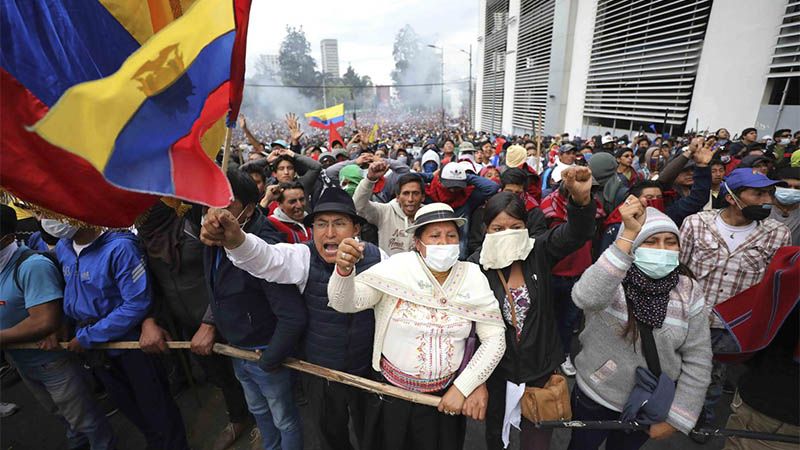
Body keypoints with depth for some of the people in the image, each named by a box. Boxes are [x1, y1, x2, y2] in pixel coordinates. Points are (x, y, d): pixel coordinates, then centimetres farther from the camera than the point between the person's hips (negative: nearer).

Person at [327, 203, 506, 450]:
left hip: (448, 397, 2)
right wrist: (344, 269, -44)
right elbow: (345, 302, -23)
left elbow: (495, 338, -5)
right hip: (392, 393, -1)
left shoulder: (474, 277, -8)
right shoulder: (396, 269, -16)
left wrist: (463, 388, -10)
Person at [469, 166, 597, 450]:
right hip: (497, 370, 0)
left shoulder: (539, 252, -9)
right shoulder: (476, 265, -15)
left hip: (542, 366, 1)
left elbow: (576, 233, -25)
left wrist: (581, 198, -46)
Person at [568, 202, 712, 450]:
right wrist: (628, 235, -47)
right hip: (595, 397, -2)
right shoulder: (609, 279, -21)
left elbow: (697, 360, -6)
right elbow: (586, 298, -47)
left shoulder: (689, 292, -11)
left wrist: (676, 419, -6)